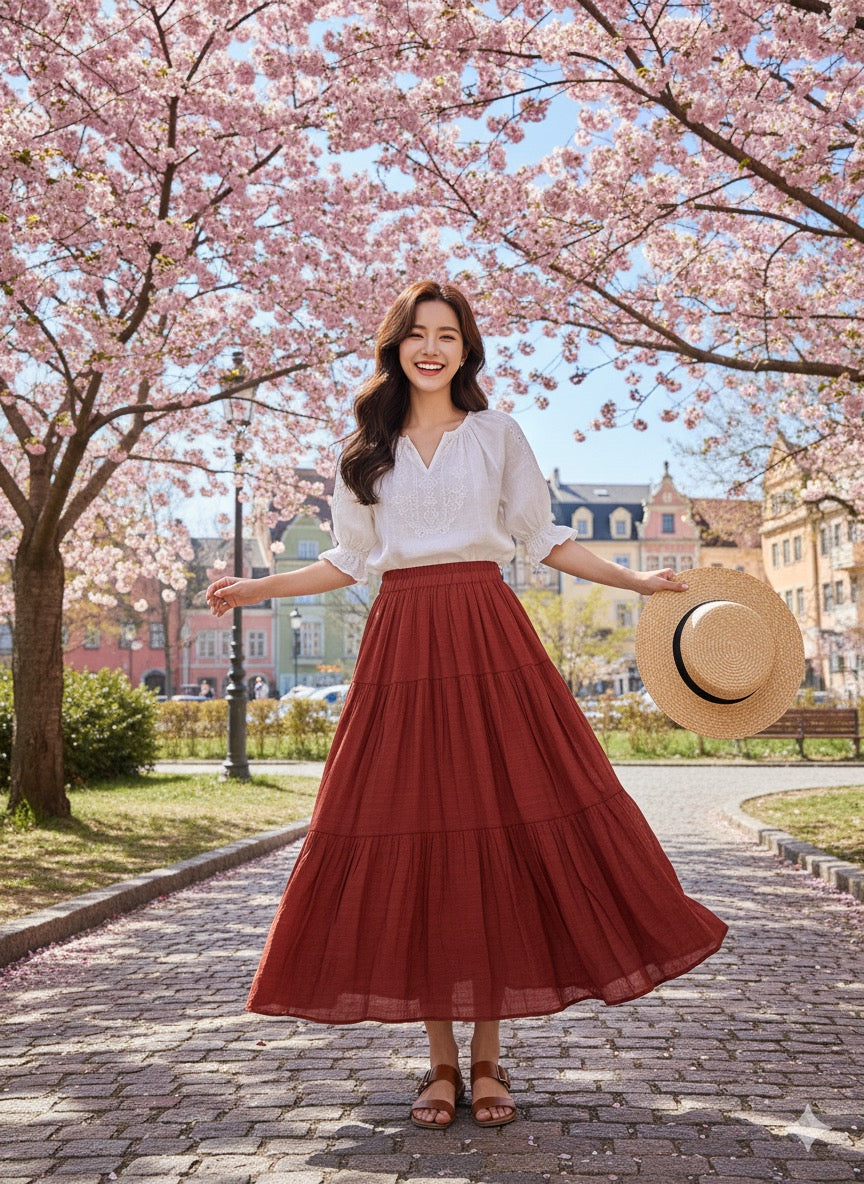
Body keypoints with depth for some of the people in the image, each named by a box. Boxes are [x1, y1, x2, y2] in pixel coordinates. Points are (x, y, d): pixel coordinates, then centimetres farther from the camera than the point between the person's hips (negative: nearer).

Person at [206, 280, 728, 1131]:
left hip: (487, 642, -1)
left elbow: (543, 539, 11)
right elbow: (348, 561, 16)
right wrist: (256, 589, 9)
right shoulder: (366, 450, 14)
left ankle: (487, 1058, 9)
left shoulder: (497, 434, 11)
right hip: (400, 646, 1)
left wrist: (633, 580, 3)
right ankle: (441, 1061, 10)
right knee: (412, 843, -2)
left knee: (498, 837, -5)